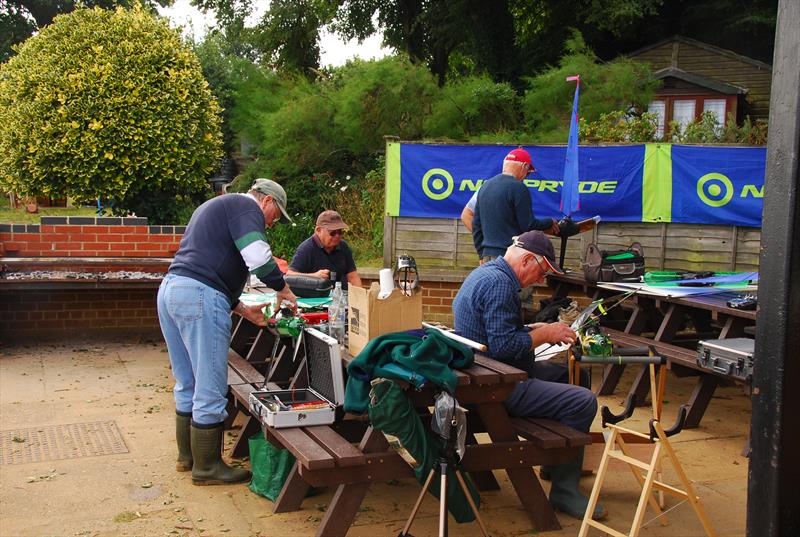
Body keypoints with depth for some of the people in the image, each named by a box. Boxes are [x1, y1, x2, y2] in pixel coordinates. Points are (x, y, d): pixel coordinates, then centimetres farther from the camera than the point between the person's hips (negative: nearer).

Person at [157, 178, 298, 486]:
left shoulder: (217, 207, 30)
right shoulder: (247, 207, -1)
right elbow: (258, 258, -18)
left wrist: (243, 310, 25)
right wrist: (283, 289, -2)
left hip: (170, 290, 10)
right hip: (199, 298, -10)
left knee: (187, 385, 19)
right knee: (210, 390, -1)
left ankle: (187, 456, 29)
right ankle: (207, 467, 8)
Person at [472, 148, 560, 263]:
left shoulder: (484, 186, 14)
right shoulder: (518, 187, -11)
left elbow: (476, 225, 17)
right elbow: (529, 225, -11)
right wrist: (550, 223, 7)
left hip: (487, 254, 8)